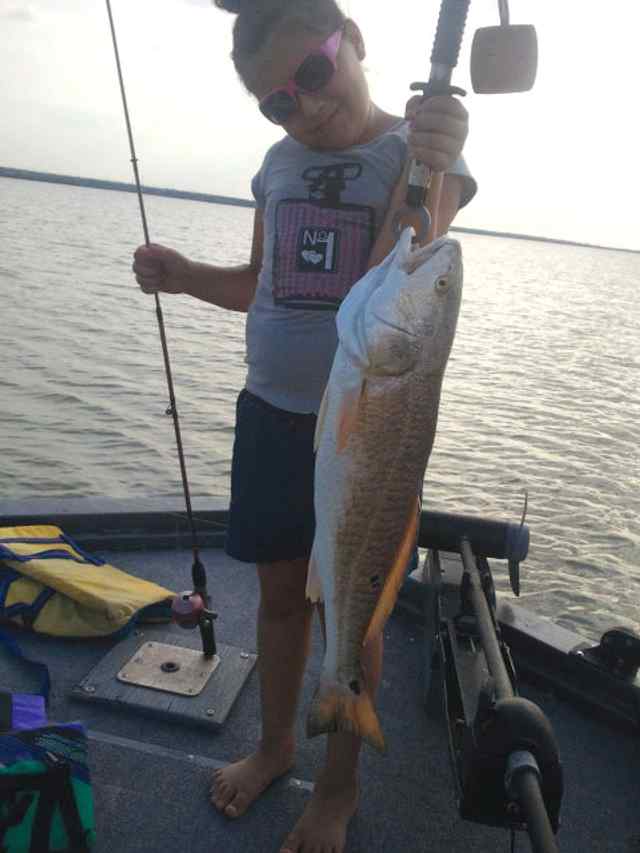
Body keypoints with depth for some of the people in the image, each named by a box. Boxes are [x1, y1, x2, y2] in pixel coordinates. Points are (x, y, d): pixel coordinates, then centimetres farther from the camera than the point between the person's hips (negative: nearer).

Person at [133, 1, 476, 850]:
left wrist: (425, 171, -38)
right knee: (281, 592, 15)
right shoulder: (280, 162, 10)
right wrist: (184, 276, 0)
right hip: (270, 414, 5)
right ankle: (275, 744, 39)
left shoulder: (419, 155, -6)